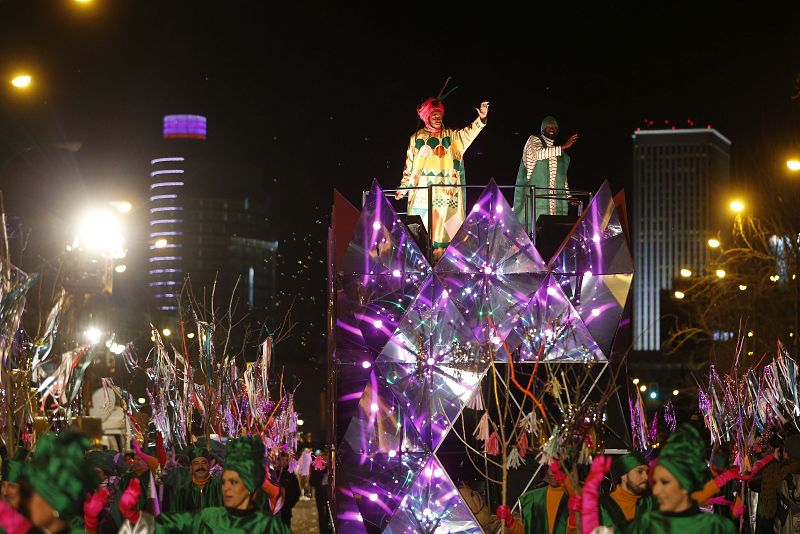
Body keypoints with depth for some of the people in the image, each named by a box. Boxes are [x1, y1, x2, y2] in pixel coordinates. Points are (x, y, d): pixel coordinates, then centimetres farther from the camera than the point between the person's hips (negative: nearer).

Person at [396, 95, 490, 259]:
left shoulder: (451, 135, 10)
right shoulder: (417, 138, 12)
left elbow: (468, 133, -8)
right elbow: (409, 165, 14)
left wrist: (481, 119, -25)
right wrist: (403, 188, 10)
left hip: (446, 193, 0)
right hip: (422, 193, 0)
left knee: (443, 230, -6)